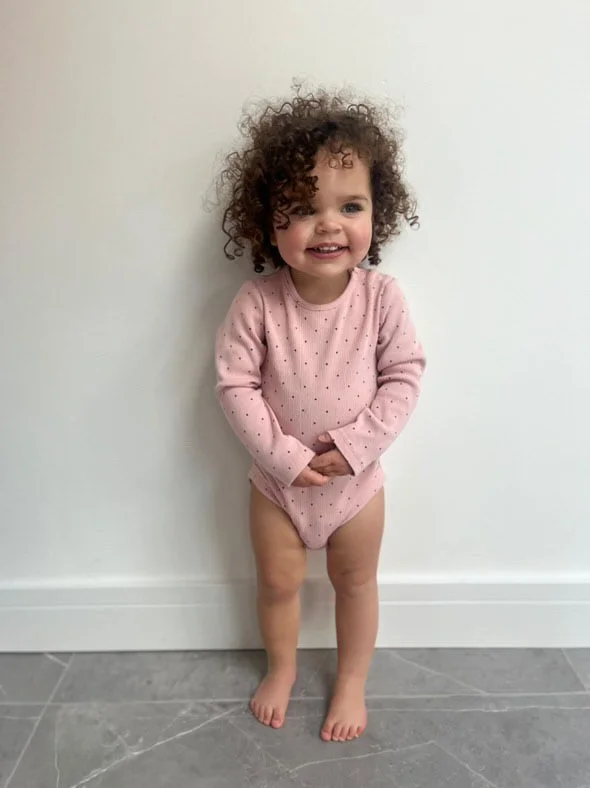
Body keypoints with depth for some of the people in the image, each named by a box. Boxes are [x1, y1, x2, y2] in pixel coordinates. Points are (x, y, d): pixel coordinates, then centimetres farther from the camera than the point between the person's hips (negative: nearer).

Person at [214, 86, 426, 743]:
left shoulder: (381, 298, -18)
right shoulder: (256, 303, -20)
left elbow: (403, 377, -12)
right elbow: (235, 385, -16)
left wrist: (358, 443, -21)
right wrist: (281, 454, -21)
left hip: (356, 478, 0)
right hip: (277, 478, 0)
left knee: (356, 582, 21)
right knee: (277, 582, 21)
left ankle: (352, 679, 48)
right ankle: (282, 666, 50)